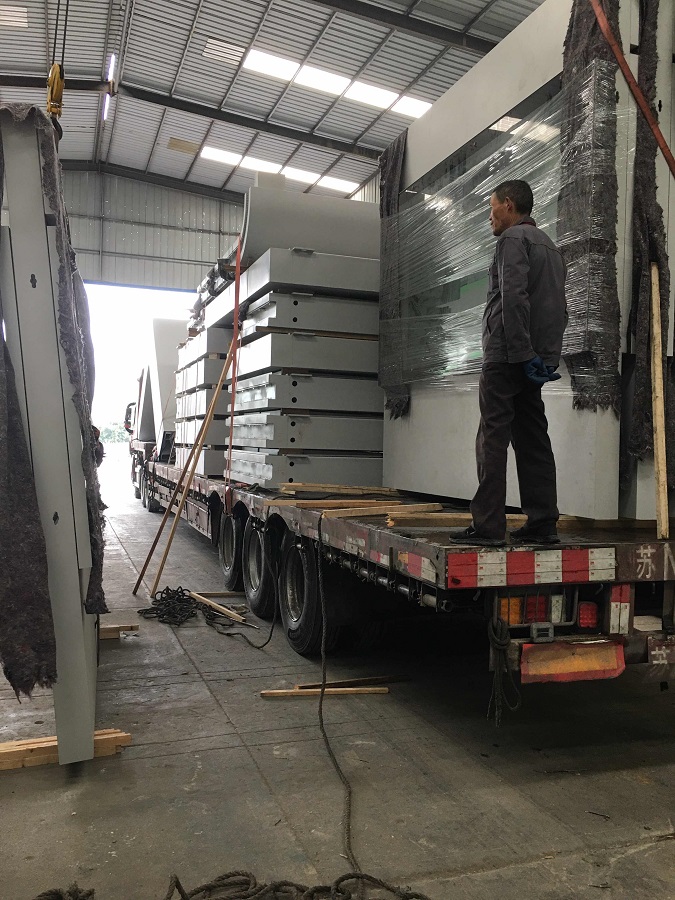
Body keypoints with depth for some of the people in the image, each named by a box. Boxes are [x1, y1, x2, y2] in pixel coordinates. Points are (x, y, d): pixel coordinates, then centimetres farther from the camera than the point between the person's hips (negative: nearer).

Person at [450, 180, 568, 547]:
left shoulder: (513, 238, -4)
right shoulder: (550, 245, 25)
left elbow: (514, 296, -18)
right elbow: (559, 308, 23)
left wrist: (523, 352, -20)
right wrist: (547, 354, 16)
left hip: (508, 355, -9)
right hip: (538, 359, 9)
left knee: (492, 440, -9)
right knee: (532, 440, 8)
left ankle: (487, 526, -9)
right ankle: (542, 524, 9)